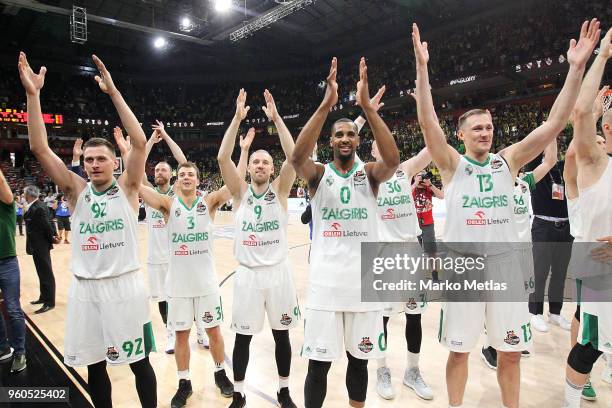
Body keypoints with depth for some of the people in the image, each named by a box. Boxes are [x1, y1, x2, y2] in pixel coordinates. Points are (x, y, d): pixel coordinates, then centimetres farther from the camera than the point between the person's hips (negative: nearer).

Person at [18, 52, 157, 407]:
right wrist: (33, 94, -14)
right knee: (94, 367, 15)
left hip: (125, 286, -3)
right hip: (86, 289, 3)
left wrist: (113, 91, -20)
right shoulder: (77, 191, 3)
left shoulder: (127, 189, -3)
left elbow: (140, 142, -16)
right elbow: (39, 149, -5)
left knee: (140, 362, 9)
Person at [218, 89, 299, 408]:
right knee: (243, 336, 11)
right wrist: (237, 118, -18)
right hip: (247, 273, 0)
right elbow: (222, 158, -15)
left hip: (278, 271, 0)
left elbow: (294, 156, -15)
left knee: (282, 334, 13)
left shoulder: (280, 191, -1)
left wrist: (276, 118, -17)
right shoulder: (240, 192, -1)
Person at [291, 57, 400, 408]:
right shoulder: (319, 174, 0)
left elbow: (393, 160, -20)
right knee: (318, 364, 6)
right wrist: (327, 104, -29)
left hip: (364, 283, 1)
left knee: (359, 360, 17)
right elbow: (297, 157, -22)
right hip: (326, 284, -1)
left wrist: (367, 106, -25)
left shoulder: (369, 174, 2)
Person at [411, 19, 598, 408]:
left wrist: (577, 67, -9)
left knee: (510, 351, 13)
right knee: (459, 349, 10)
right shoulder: (452, 164, -1)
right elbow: (428, 123, -14)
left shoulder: (508, 160, 6)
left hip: (505, 263, 3)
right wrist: (422, 68, -23)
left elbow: (555, 122, -1)